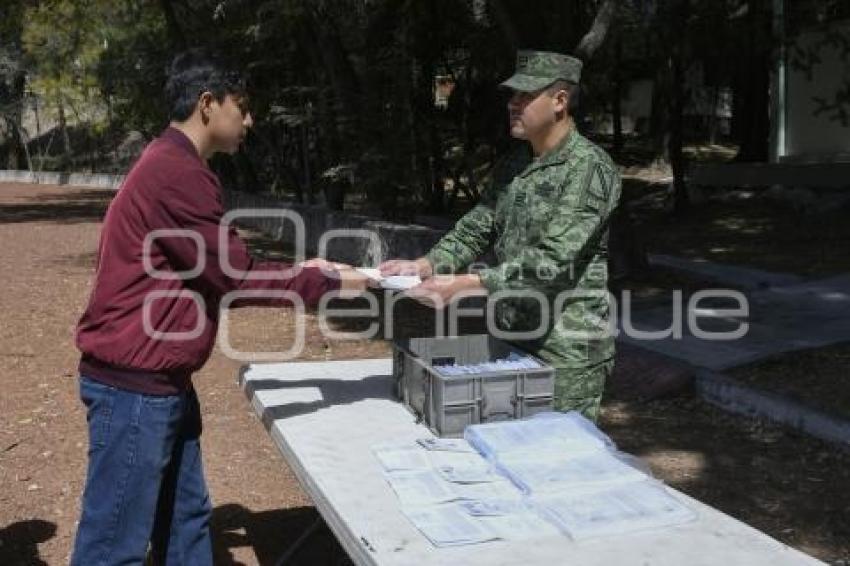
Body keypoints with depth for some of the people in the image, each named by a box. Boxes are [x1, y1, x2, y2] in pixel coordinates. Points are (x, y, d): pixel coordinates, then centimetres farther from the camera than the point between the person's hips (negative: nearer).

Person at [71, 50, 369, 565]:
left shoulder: (174, 166, 15)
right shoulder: (177, 172, -20)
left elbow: (215, 271, 16)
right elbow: (234, 278, -18)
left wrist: (302, 271, 10)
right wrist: (328, 284, -7)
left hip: (161, 379, 11)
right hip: (135, 384, -11)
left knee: (186, 520, 18)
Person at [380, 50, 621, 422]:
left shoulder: (590, 168, -16)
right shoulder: (512, 166, 9)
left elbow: (553, 262, -24)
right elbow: (475, 230, 8)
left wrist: (464, 285, -28)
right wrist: (424, 266, -10)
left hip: (568, 352, -7)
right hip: (513, 342, 7)